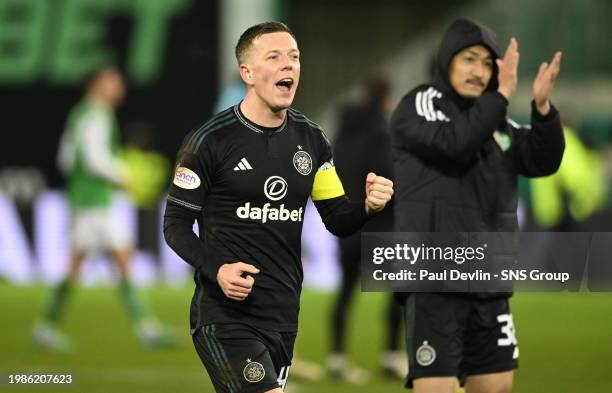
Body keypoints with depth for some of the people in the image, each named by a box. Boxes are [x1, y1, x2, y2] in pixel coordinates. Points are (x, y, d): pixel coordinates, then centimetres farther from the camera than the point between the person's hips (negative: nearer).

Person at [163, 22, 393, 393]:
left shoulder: (311, 139, 9)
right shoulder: (210, 140, -8)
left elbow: (338, 220, 11)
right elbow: (176, 225, -5)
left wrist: (368, 206, -12)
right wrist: (216, 269, -22)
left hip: (283, 316, 6)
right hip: (226, 316, -6)